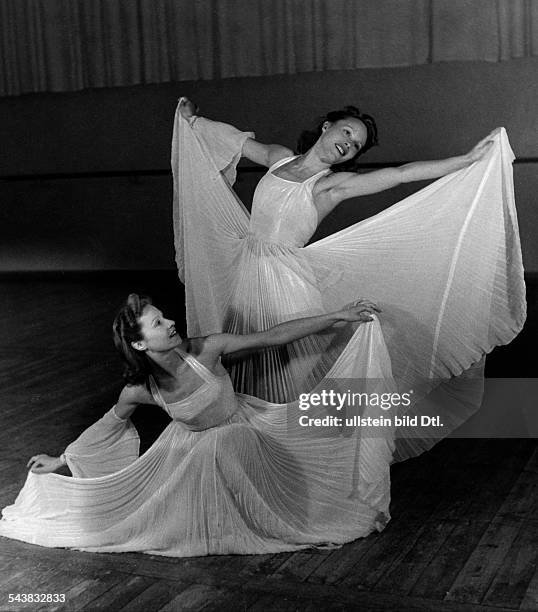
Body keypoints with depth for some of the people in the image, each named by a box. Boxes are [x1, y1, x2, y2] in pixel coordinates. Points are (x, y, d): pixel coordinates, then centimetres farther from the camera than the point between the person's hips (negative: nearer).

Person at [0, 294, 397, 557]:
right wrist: (61, 460, 7)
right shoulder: (139, 390, -20)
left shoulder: (207, 350, -24)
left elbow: (275, 336, -22)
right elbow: (111, 423, 1)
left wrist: (339, 317, -23)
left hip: (243, 432, -1)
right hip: (196, 448, 2)